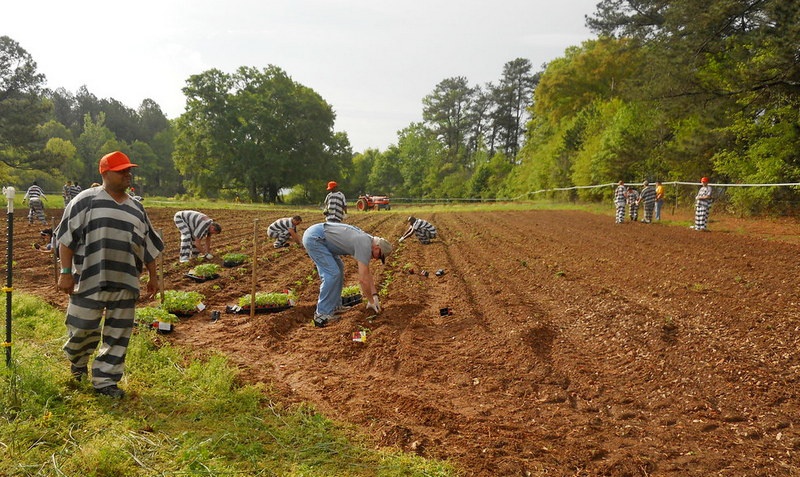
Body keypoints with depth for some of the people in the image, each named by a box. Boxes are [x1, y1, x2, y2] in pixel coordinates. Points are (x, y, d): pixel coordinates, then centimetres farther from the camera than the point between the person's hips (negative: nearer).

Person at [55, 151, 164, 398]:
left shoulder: (136, 208, 13)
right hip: (90, 280, -4)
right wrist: (65, 272, -9)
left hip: (126, 284, 4)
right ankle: (77, 360, 37)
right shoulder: (86, 201, -3)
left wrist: (153, 277, 16)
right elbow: (67, 238, -5)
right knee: (83, 327, 4)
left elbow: (148, 245, 17)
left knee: (118, 334, 7)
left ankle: (105, 380, 20)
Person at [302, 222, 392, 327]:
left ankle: (334, 306, 20)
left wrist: (375, 295, 21)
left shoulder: (366, 240, 13)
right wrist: (371, 301, -2)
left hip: (314, 236, 11)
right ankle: (322, 315, -9)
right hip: (314, 238, -11)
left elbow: (367, 273, 22)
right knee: (332, 273, -14)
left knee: (338, 268, 16)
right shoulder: (365, 246, -16)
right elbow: (363, 279, -15)